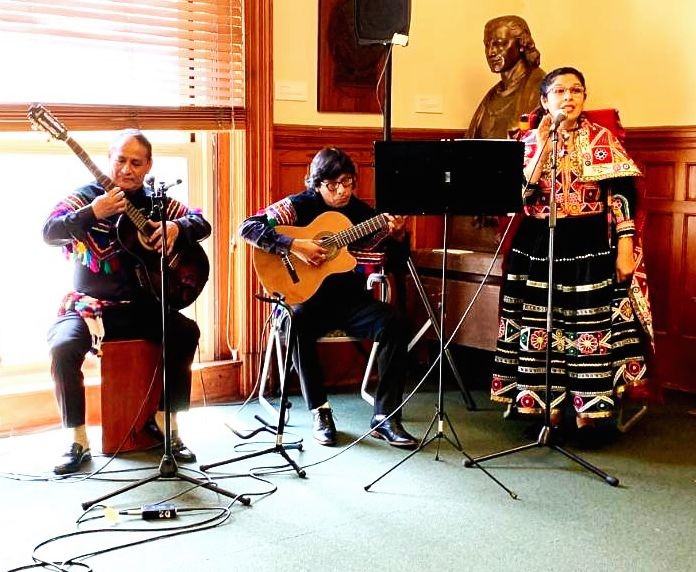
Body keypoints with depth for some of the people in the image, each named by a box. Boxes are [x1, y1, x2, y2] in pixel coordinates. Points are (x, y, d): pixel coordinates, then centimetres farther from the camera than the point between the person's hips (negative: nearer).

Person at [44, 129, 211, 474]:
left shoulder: (155, 202, 10)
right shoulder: (86, 197, 0)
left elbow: (201, 223, 8)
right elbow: (49, 233, -14)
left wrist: (175, 228, -14)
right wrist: (92, 213, -28)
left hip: (141, 306, 2)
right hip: (90, 304, -2)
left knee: (187, 332, -22)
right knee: (63, 347, -30)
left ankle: (165, 420, -4)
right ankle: (77, 442, -14)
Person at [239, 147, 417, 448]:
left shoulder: (361, 211, 7)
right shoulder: (298, 206, -3)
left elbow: (397, 256, 8)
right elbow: (247, 227, -14)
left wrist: (398, 235, -15)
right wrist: (294, 245, -24)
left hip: (351, 298, 3)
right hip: (308, 297, -3)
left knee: (394, 323, -24)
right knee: (296, 324, -36)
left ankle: (385, 417, -17)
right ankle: (319, 411, -17)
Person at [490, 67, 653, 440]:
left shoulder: (602, 139, 1)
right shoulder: (530, 141, 6)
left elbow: (622, 196, -3)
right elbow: (520, 194, -6)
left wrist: (625, 249, -11)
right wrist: (543, 147, -12)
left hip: (591, 245, -2)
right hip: (538, 245, 2)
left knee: (592, 325, -2)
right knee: (541, 325, 4)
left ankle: (592, 409, 9)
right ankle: (544, 406, 15)